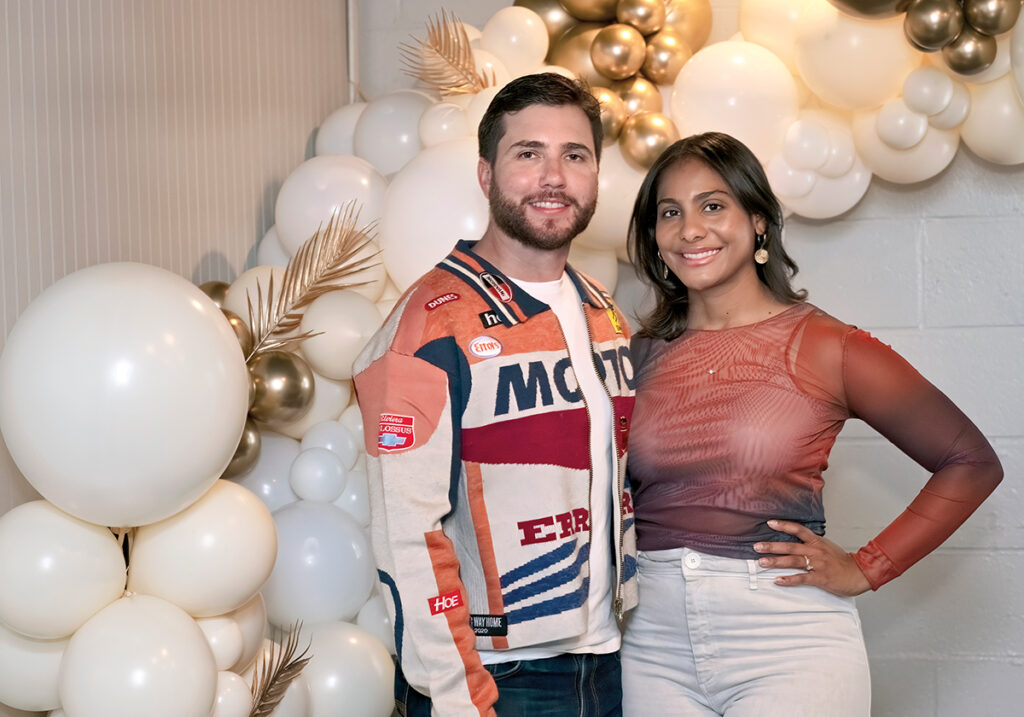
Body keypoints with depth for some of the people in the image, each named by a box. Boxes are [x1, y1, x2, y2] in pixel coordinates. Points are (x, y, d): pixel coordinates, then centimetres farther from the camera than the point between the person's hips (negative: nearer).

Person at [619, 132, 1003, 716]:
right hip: (655, 640, 3)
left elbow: (972, 462, -2)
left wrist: (865, 569, -5)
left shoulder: (824, 347, -5)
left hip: (787, 643, -3)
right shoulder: (642, 354, 6)